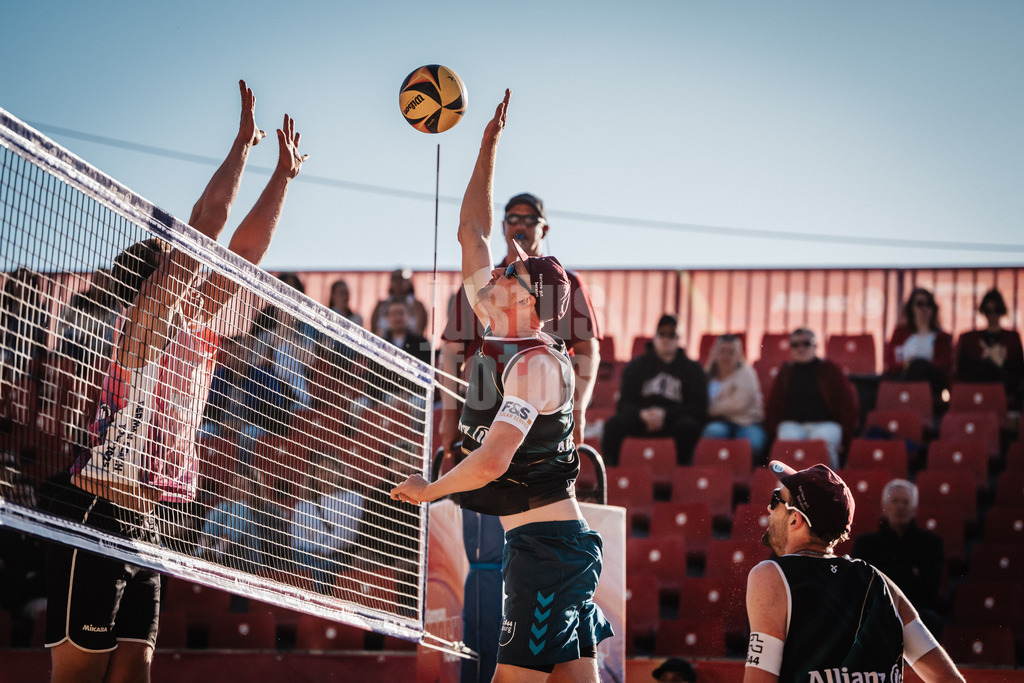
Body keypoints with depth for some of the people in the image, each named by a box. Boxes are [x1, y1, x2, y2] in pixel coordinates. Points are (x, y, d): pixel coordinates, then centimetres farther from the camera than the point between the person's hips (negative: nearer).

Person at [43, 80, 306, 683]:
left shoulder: (196, 328, 15)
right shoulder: (148, 317, -6)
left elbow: (245, 250, 20)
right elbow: (207, 225, -11)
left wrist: (284, 175, 21)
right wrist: (244, 142, -6)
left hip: (143, 524, 8)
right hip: (98, 515, -8)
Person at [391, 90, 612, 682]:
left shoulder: (534, 363, -14)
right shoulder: (501, 337, 11)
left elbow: (491, 462, -24)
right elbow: (472, 232, 18)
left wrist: (427, 490, -7)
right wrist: (489, 146, 20)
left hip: (546, 542, -9)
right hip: (553, 543, 9)